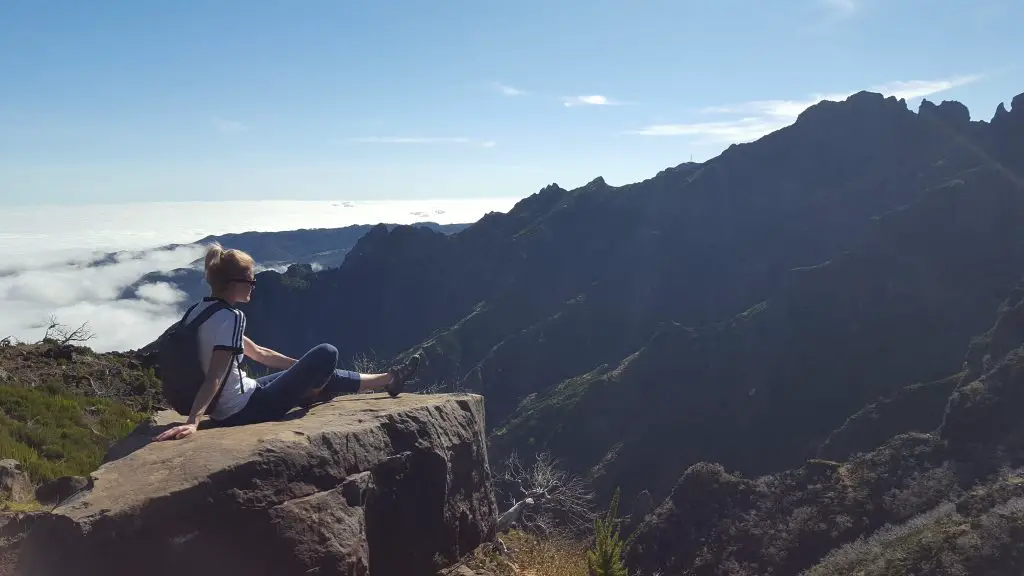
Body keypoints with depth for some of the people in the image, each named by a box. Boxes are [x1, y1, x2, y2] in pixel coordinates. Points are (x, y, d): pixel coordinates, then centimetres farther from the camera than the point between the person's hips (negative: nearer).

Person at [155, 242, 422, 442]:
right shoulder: (229, 316, -22)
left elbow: (258, 352, 15)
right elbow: (214, 377, -29)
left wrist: (307, 366, 17)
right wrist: (192, 422, -40)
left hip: (225, 412, 10)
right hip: (245, 411, -10)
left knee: (321, 371, 21)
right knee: (326, 354, -8)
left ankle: (386, 380, 31)